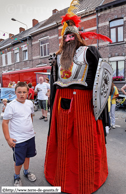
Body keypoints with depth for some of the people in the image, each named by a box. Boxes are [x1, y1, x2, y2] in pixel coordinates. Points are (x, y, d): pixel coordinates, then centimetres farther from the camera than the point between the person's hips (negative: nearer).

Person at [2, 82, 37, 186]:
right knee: (19, 161, 9)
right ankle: (17, 177, 39)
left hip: (30, 136, 5)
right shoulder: (11, 105, -18)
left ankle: (26, 172, 49)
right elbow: (5, 122, -14)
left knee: (28, 155, 23)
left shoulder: (30, 103, -1)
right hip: (18, 139, -5)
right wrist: (8, 138, -15)